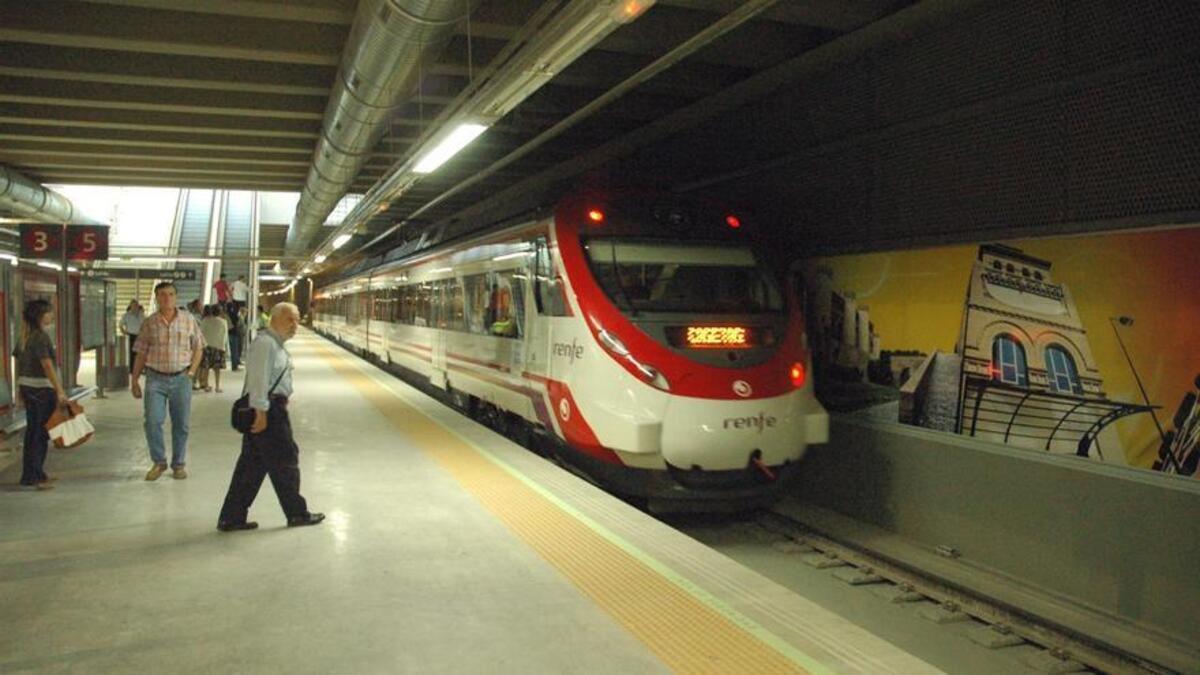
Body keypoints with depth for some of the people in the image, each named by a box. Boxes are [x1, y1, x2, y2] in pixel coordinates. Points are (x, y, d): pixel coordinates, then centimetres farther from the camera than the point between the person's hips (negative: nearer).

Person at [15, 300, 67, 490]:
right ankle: (35, 476, 0)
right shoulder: (41, 337, -16)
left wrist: (20, 387, 24)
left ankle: (30, 474, 23)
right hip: (41, 388, -9)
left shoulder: (26, 336, 11)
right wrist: (60, 391, -25)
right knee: (41, 433, -3)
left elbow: (18, 360, 17)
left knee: (32, 430, 16)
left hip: (26, 386, 9)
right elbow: (47, 365, -23)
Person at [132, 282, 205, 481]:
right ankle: (159, 462, 11)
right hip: (156, 378, 0)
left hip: (181, 378, 0)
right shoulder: (149, 323, 3)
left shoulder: (188, 320, 3)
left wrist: (192, 371, 0)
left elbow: (198, 347, 10)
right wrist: (135, 381, 5)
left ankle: (179, 464, 20)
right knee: (152, 421, -7)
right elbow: (141, 354, 6)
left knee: (181, 424, 6)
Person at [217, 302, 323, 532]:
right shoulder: (265, 343, -16)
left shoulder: (276, 344, 18)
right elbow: (259, 379, -22)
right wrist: (261, 412, -25)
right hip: (267, 409, -10)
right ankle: (297, 513, 17)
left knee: (252, 464, 12)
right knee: (285, 460, 2)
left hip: (270, 409, 10)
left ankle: (231, 518, 17)